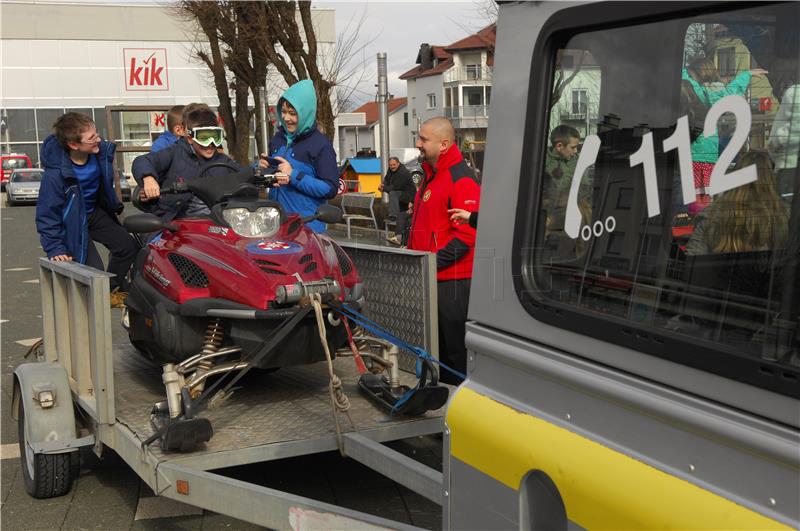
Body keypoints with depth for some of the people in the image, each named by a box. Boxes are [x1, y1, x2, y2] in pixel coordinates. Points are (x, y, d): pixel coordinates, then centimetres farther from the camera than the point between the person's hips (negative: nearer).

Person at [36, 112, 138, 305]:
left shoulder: (101, 151, -18)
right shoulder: (55, 174, -33)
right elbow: (47, 214, -24)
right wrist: (55, 248, -26)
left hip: (96, 211, 6)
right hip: (72, 221, -6)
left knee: (127, 246, 4)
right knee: (94, 268, -17)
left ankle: (112, 289, 27)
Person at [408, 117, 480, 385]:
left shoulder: (461, 179, -15)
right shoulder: (431, 176, 17)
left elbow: (466, 235, -21)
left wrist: (433, 262, -21)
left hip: (453, 279, -10)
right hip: (431, 276, 10)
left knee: (456, 347, -2)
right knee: (438, 346, 17)